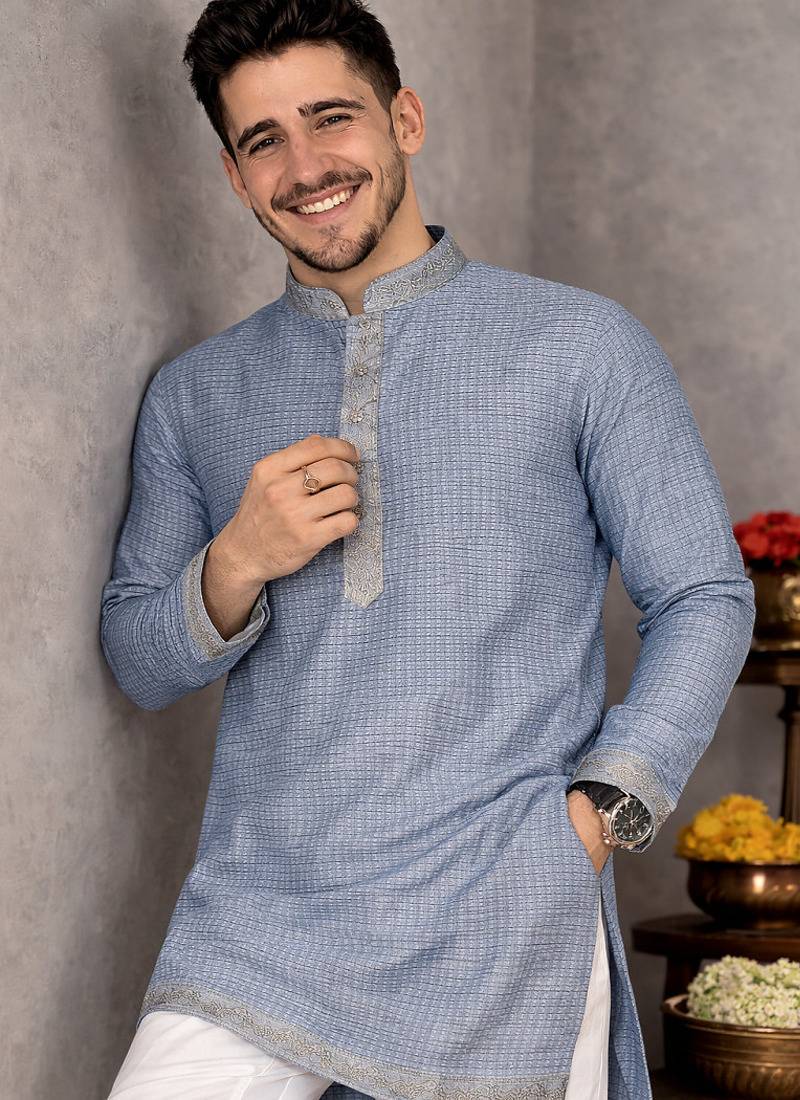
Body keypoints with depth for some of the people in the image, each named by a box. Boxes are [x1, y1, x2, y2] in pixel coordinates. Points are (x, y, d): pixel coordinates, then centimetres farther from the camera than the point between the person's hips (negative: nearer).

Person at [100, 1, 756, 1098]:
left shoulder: (583, 346, 1)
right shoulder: (192, 396, 10)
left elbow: (704, 599, 2)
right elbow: (137, 662, 11)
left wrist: (598, 812, -9)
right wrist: (237, 565, -8)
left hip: (504, 927, -2)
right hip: (258, 913, 2)